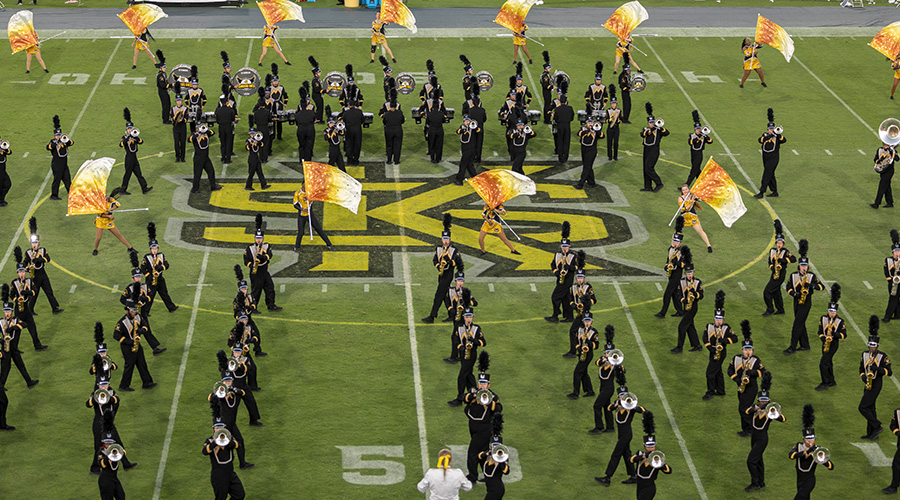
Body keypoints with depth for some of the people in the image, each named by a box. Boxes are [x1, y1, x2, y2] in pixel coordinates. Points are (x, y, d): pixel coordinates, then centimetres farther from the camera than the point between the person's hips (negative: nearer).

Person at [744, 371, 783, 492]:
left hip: (762, 439, -6)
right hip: (754, 437, 6)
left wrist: (778, 416, -40)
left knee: (751, 461, -9)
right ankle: (761, 483, 29)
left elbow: (783, 419, -20)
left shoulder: (771, 411, -10)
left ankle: (755, 483, 3)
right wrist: (757, 408, -36)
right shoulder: (756, 407, 1)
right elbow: (748, 411, -19)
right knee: (758, 460, 16)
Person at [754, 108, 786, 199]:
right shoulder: (765, 136, 6)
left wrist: (778, 134, -33)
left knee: (766, 175, -9)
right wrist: (770, 136, -26)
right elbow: (760, 140, -14)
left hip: (773, 159, -5)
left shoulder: (777, 137, -1)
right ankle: (775, 192, 23)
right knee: (771, 175, 13)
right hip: (766, 159, 5)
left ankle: (761, 193, -11)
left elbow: (784, 140, -20)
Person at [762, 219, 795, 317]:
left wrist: (783, 260, -27)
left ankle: (770, 310, -1)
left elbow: (794, 259, -18)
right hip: (774, 274, 7)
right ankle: (780, 309, 30)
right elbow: (770, 261, 16)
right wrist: (772, 267, -4)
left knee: (767, 291, -11)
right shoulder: (772, 251, 11)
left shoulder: (785, 251, -8)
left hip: (780, 275, -7)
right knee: (776, 292, 16)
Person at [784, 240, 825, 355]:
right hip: (797, 302, 5)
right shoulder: (794, 275, 4)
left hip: (806, 303, -5)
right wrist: (794, 293, -14)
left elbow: (822, 286, -7)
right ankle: (805, 345, 23)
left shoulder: (811, 276, -5)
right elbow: (788, 287, 6)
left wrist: (811, 285, -24)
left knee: (797, 325, -8)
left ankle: (792, 348, -7)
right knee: (801, 324, 11)